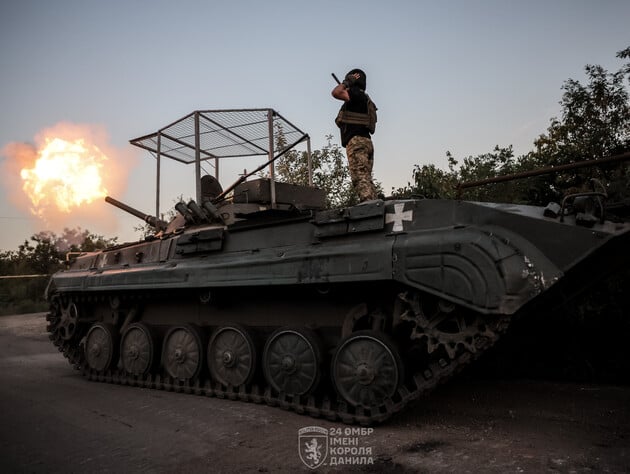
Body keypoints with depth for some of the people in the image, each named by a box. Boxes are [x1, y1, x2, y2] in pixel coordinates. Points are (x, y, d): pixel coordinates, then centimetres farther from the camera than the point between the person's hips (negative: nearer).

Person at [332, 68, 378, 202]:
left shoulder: (356, 95, -4)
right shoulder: (365, 99, 25)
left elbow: (336, 93, -19)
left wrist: (345, 83, 1)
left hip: (356, 141, -10)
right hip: (366, 141, 10)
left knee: (360, 178, -18)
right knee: (366, 179, 6)